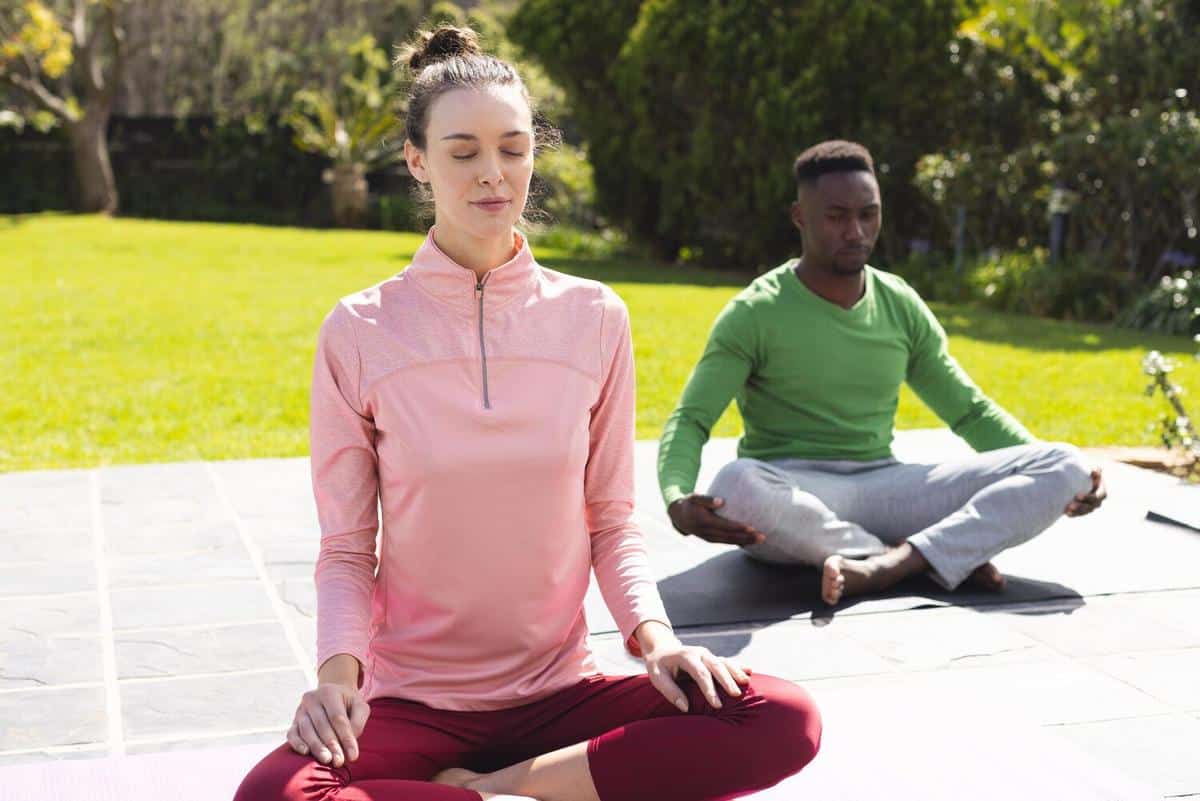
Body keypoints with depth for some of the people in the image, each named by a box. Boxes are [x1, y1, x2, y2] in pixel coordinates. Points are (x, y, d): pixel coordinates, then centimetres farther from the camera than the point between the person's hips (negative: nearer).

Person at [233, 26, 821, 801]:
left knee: (786, 722, -22)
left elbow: (611, 524, 6)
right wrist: (340, 666, -19)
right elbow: (346, 547, 0)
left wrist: (654, 635, -12)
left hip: (558, 692, 2)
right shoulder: (359, 332, -4)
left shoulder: (594, 318, 1)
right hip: (414, 701, -2)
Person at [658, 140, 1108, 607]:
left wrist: (1061, 478, 3)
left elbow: (970, 411, 17)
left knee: (1063, 466, -14)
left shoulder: (902, 306, 11)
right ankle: (949, 557, -25)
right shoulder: (754, 314, -3)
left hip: (883, 486, 4)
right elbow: (689, 421, -10)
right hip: (790, 491, -4)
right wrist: (677, 500, -33)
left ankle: (890, 564, -33)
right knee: (737, 486, -41)